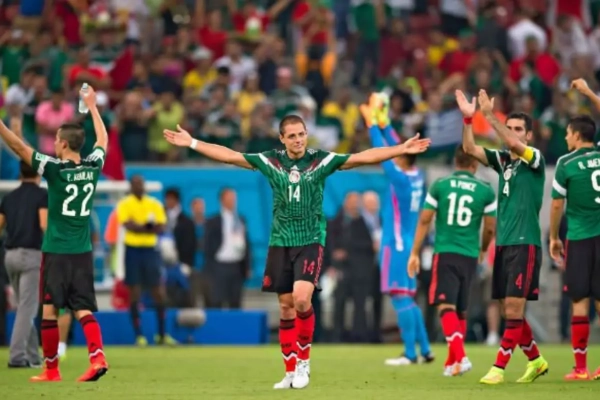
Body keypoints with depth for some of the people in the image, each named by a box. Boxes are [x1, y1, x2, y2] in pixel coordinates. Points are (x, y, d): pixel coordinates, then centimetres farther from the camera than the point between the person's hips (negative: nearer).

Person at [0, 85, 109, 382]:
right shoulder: (93, 167, 2)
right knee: (83, 308, 4)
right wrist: (92, 106, 34)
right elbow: (103, 140, 23)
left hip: (56, 251, -5)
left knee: (49, 309, 3)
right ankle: (97, 356, -16)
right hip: (83, 251, 5)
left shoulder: (55, 169, -12)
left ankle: (51, 368, 6)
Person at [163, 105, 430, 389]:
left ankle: (303, 360, -1)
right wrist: (192, 143, 3)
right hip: (280, 243, 3)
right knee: (285, 307, 5)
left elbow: (363, 157, -9)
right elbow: (229, 155, 5)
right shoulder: (271, 161, 2)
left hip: (310, 241, -3)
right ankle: (291, 372, 12)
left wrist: (401, 150, -17)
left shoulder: (321, 160, -4)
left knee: (301, 299, -20)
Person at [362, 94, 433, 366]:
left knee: (401, 298, -8)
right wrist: (384, 124, 20)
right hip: (408, 244, 9)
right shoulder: (417, 177, 6)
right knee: (407, 299, 14)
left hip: (396, 245, -9)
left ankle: (410, 354, -10)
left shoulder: (401, 179, -15)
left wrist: (372, 124, -2)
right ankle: (425, 350, 14)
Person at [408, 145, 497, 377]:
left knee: (446, 306, -8)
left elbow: (425, 220, 0)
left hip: (445, 254, -2)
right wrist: (483, 249, 26)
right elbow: (490, 228, 6)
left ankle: (460, 356, -28)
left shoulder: (440, 185, 1)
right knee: (461, 310, 15)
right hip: (469, 256, 2)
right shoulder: (486, 191, 2)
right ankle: (451, 363, 20)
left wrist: (415, 252, 6)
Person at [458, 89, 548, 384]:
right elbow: (470, 149, 2)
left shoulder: (535, 159, -4)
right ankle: (535, 360, 25)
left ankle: (499, 368, -10)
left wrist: (490, 116, -26)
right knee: (509, 312, 9)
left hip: (525, 244, -7)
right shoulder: (503, 160, 12)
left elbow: (514, 144, -24)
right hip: (503, 244, 7)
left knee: (514, 311, -10)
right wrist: (468, 118, -12)